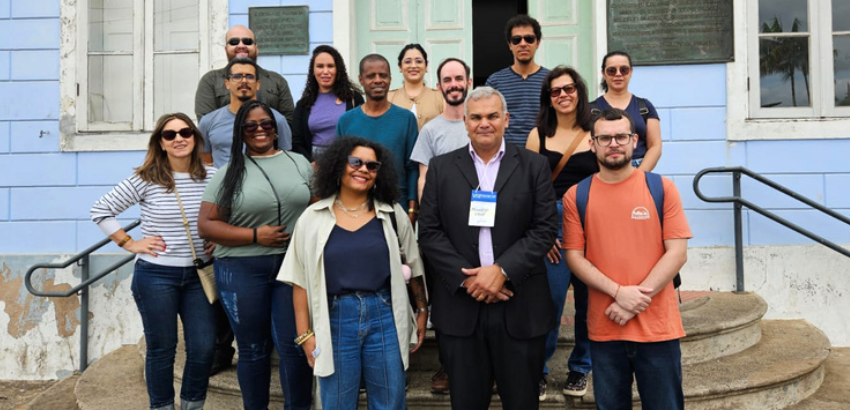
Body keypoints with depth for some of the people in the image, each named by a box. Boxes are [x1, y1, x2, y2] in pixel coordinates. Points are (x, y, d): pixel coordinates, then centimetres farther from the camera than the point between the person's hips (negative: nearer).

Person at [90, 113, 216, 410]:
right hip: (155, 276, -2)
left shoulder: (212, 177, 0)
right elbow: (101, 210, 0)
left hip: (198, 275, 2)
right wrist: (129, 243, -4)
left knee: (204, 349, 3)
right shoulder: (145, 180, -7)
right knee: (161, 349, 9)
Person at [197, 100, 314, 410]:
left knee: (295, 344, 2)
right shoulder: (230, 172, 3)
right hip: (243, 270, -1)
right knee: (253, 349, 10)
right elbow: (205, 225, -2)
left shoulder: (299, 162, 10)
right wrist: (255, 236, -11)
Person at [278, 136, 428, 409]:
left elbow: (413, 266, 10)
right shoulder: (313, 218, 1)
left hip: (385, 317, 1)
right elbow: (301, 282, 2)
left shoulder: (392, 214, 3)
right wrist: (305, 334, -1)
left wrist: (422, 311, 9)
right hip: (335, 320, 0)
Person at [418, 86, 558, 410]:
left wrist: (501, 270, -15)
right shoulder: (441, 168, 6)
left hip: (521, 308, 0)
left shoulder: (534, 166, 4)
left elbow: (545, 229, -3)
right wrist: (467, 278, -10)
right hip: (460, 305, 1)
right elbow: (429, 233, 1)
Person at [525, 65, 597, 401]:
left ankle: (580, 368, 27)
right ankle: (537, 370, 14)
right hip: (550, 224, -1)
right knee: (550, 300, -4)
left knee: (587, 300, 8)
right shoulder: (538, 135, 5)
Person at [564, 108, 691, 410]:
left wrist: (638, 299, -13)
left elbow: (677, 252, -4)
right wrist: (619, 292, -14)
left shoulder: (662, 188, 1)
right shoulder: (576, 196, 3)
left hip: (658, 327, -1)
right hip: (604, 329, 1)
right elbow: (574, 255, -1)